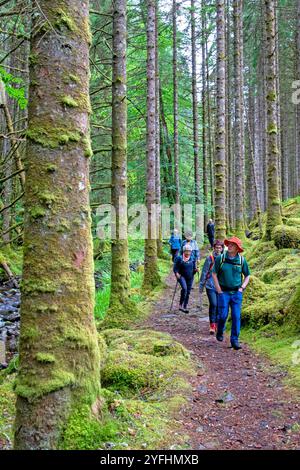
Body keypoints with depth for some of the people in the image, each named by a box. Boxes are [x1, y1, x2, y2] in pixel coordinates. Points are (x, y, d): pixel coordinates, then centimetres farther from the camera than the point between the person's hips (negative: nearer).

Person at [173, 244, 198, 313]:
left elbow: (194, 268, 14)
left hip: (190, 277, 4)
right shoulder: (179, 258, -5)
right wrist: (176, 273, -20)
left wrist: (195, 270, -8)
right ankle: (181, 304, -16)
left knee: (188, 292, 5)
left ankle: (185, 307, 18)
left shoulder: (192, 259, 6)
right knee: (184, 288, -27)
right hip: (182, 276, -4)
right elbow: (175, 268, -2)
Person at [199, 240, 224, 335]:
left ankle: (216, 324, 20)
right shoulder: (209, 258, -3)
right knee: (213, 304, -12)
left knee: (219, 306, 6)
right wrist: (201, 285, 2)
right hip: (210, 285, -3)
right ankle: (212, 325, -5)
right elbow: (204, 272, 2)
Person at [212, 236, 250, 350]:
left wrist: (242, 288, -1)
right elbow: (214, 274, 2)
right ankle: (220, 332, 27)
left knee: (236, 316, -2)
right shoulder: (220, 258, -4)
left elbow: (247, 276, 12)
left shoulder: (242, 260, 0)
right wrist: (219, 290, -3)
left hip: (237, 292, 1)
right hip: (224, 292, -1)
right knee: (223, 315, -2)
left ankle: (235, 340, 7)